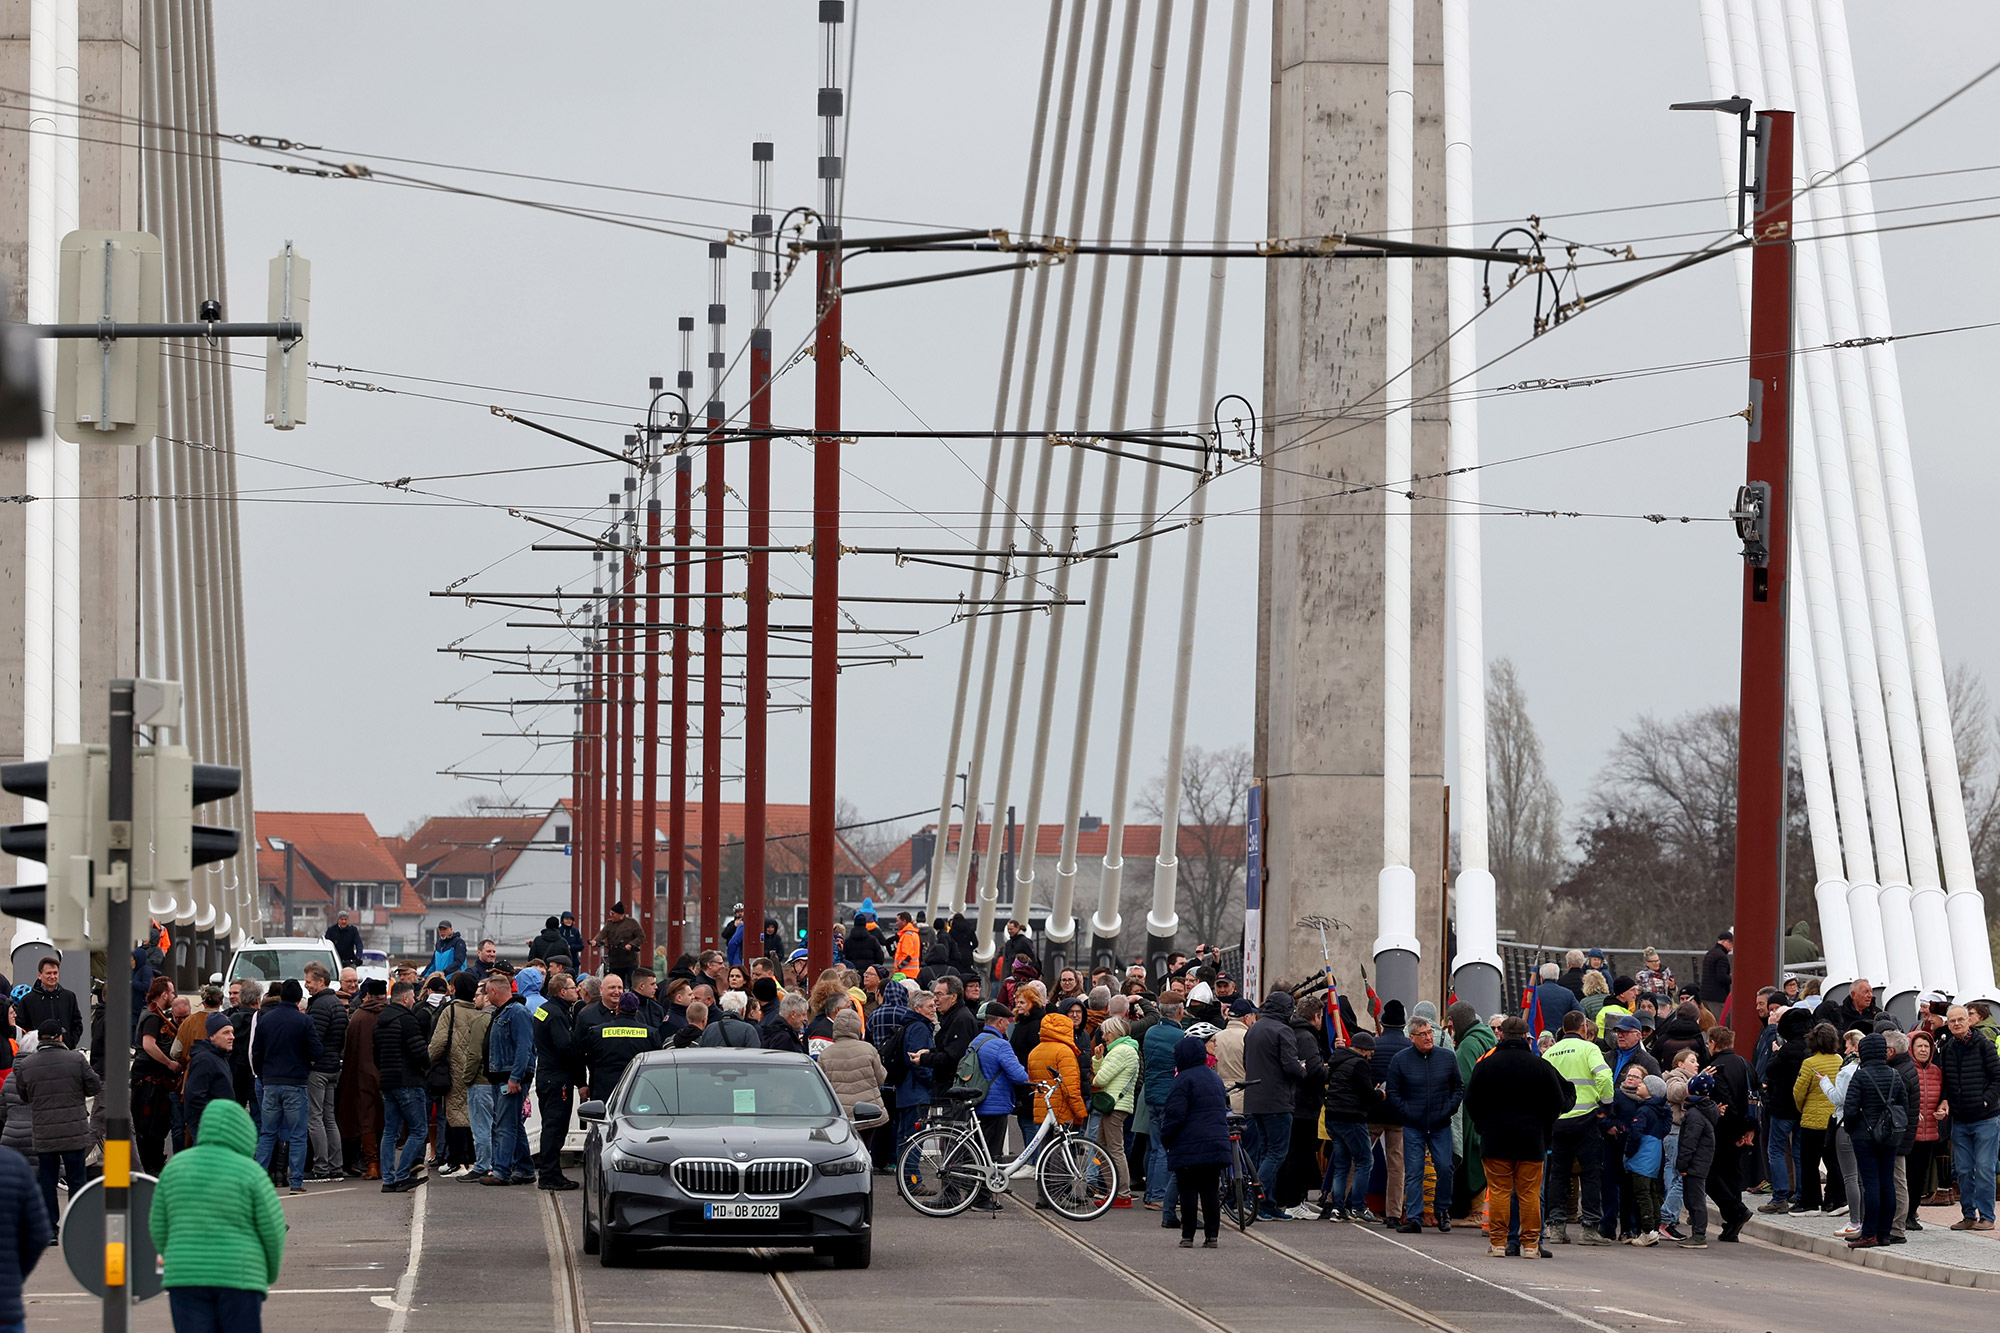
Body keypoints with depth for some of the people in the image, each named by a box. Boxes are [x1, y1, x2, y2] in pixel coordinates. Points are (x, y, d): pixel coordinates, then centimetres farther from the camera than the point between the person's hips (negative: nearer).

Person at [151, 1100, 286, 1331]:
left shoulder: (176, 1167, 5)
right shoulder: (250, 1173, -5)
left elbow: (160, 1228, 8)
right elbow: (273, 1230, -4)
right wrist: (271, 1273, 14)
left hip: (188, 1277, 3)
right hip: (238, 1276, -3)